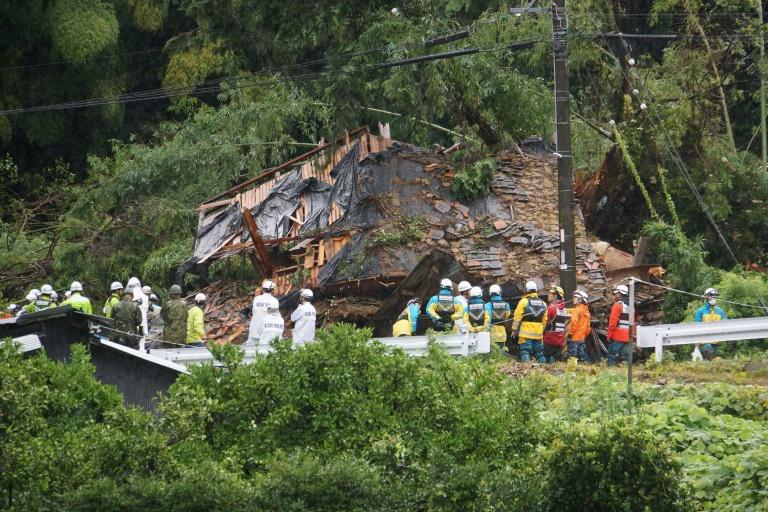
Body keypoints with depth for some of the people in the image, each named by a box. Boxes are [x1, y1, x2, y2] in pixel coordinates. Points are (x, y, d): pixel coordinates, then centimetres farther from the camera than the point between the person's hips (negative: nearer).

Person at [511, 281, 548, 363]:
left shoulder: (524, 301, -6)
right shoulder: (542, 304, 10)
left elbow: (517, 317, -7)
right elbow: (544, 320, 14)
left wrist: (514, 330, -1)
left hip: (526, 332, -5)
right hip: (538, 334, 5)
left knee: (525, 352, -6)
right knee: (539, 352, 12)